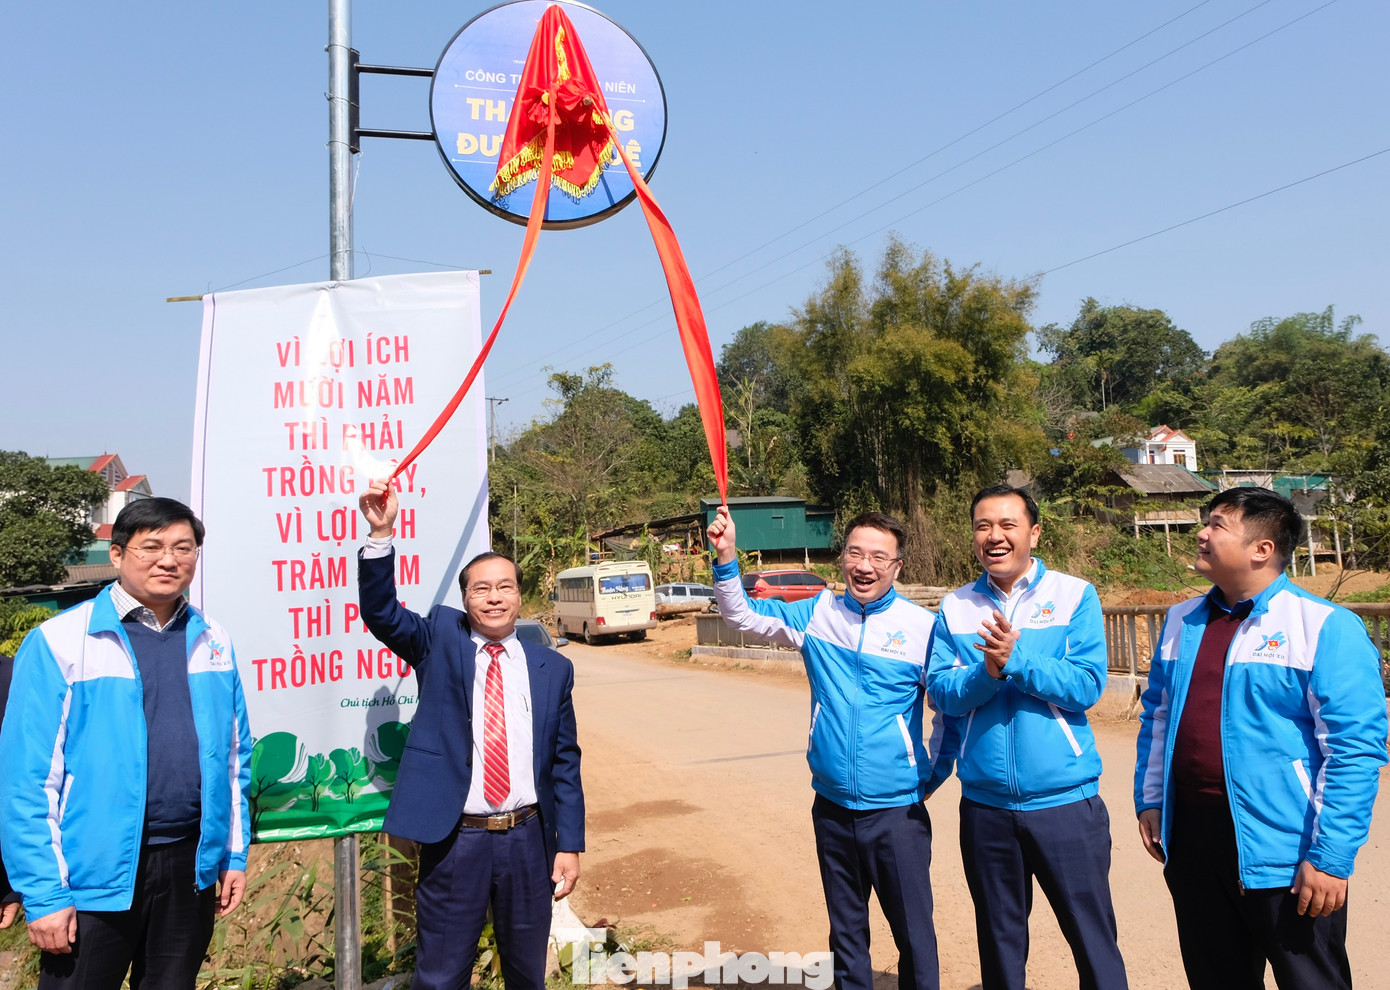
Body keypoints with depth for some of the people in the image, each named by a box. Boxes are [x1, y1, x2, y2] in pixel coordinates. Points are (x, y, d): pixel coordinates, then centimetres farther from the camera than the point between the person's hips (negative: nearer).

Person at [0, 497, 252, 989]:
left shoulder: (213, 642, 5)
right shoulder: (60, 642, -8)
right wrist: (44, 892, -11)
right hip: (96, 875, -4)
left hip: (191, 867, 4)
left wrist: (235, 853, 10)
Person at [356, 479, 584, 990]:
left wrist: (569, 844, 2)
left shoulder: (552, 667, 5)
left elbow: (565, 762, 6)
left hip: (528, 840, 2)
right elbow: (381, 613, -12)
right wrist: (380, 534, -25)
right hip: (454, 839, -2)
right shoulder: (440, 640, 3)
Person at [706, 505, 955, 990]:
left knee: (914, 932, 4)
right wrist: (726, 558, -10)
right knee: (845, 931, 18)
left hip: (898, 809, -3)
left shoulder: (923, 627, -9)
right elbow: (742, 615, 4)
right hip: (832, 806, 3)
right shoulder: (818, 614, 0)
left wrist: (933, 774, 2)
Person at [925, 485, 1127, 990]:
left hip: (1066, 800, -2)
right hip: (985, 803, 3)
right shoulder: (956, 607, 3)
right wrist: (987, 671, -22)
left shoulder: (1075, 596, -4)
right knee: (999, 938, 18)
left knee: (1093, 937, 6)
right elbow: (941, 692, -4)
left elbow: (1087, 685, -14)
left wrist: (1016, 659, -26)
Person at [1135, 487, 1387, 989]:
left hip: (1283, 853, -5)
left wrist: (1332, 857, -17)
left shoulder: (1326, 627, -11)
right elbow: (1156, 716, 17)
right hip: (1190, 840, 6)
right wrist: (1149, 800, 12)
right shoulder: (1182, 621, 9)